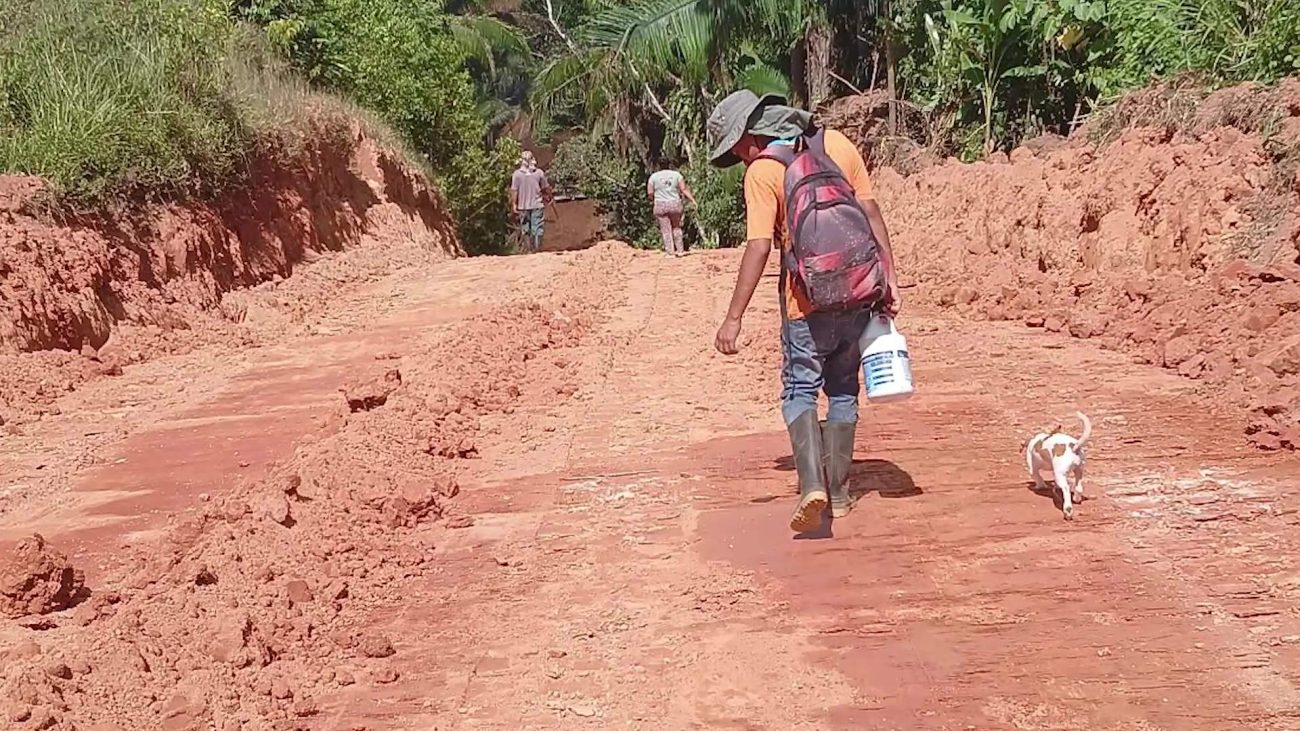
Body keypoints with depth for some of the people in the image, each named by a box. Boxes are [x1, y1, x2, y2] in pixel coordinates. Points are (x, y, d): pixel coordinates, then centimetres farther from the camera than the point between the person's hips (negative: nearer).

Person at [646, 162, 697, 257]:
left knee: (666, 230, 4)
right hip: (675, 204, 2)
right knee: (676, 227, 18)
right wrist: (692, 199, 1)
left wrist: (652, 200, 17)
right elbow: (684, 189, -2)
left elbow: (650, 193, -2)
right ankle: (680, 250, 16)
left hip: (661, 206, -2)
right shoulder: (676, 174, 4)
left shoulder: (654, 176, 0)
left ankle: (670, 252, 1)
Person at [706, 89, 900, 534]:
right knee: (843, 392, 16)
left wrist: (734, 318, -14)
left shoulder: (762, 172, -10)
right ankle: (839, 494, 20)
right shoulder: (836, 144, 6)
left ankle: (812, 484, -12)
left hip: (807, 301, -5)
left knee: (800, 391, 8)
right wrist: (889, 277, 8)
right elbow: (871, 211, 5)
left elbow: (759, 248, -16)